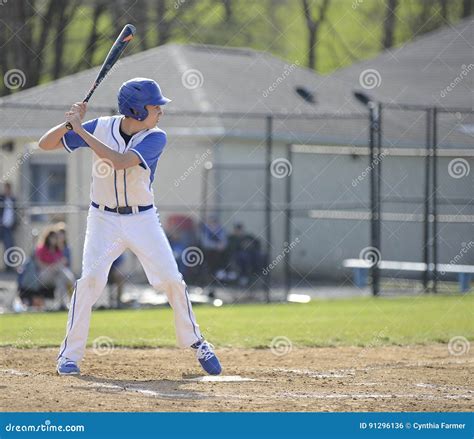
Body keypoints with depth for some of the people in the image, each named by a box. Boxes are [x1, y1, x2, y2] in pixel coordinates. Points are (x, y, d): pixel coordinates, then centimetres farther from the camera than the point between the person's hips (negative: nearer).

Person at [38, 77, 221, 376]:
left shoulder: (156, 138, -12)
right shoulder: (100, 128, -7)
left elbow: (119, 161, -29)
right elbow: (46, 144, -3)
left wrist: (81, 130, -28)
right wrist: (70, 123, -21)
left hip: (143, 220, 0)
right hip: (104, 219, 0)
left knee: (172, 280, -2)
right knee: (91, 279, -17)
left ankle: (196, 343, 18)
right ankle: (70, 354, -7)